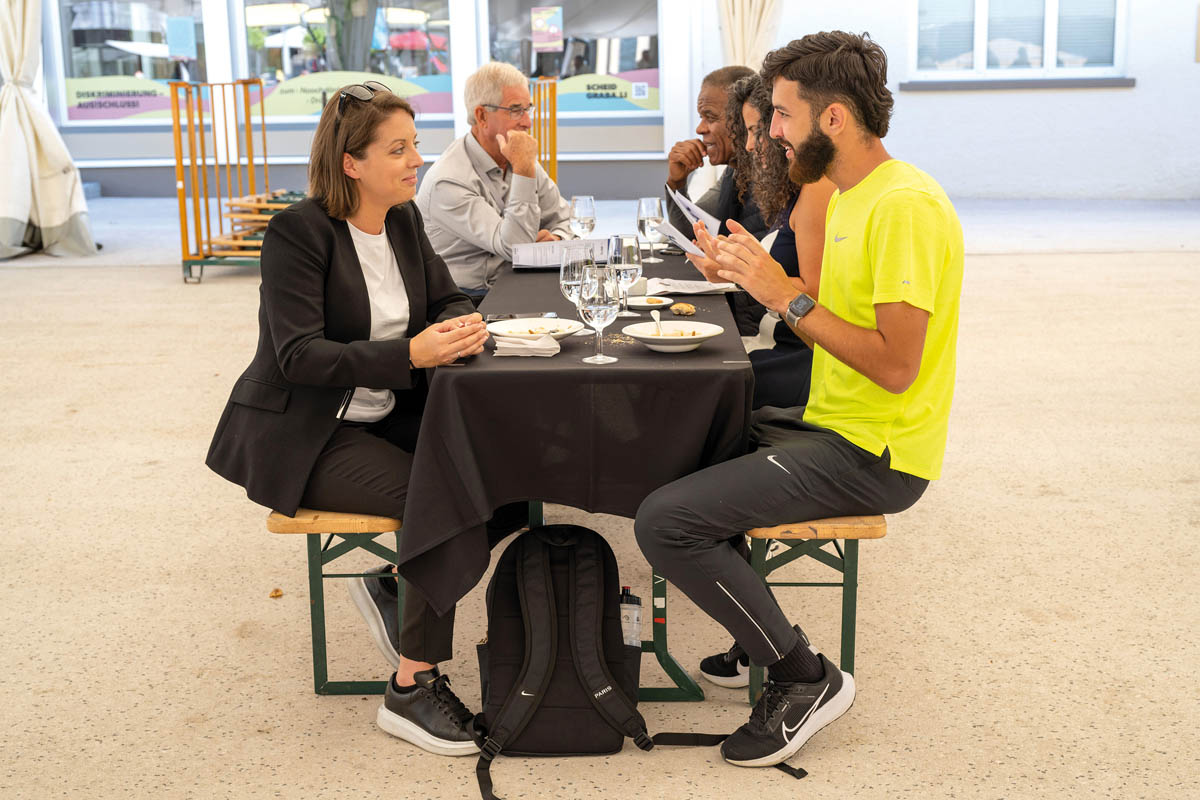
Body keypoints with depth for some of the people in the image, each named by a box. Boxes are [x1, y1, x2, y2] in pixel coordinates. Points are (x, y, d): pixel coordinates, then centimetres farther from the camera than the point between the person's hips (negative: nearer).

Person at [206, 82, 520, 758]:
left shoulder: (404, 219, 7)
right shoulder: (298, 231, -16)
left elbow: (448, 298, 12)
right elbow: (298, 354, -22)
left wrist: (464, 327, -13)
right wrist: (409, 354, -32)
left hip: (385, 417, 7)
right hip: (303, 436, -7)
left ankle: (395, 582, 11)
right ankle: (412, 691, -13)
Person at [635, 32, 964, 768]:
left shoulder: (906, 206, -20)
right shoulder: (855, 195, 12)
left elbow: (895, 364, -25)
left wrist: (788, 296, -21)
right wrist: (750, 275, 1)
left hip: (873, 454, -11)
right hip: (833, 428, 11)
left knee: (665, 520, -19)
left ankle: (808, 679, -2)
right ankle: (762, 639, 22)